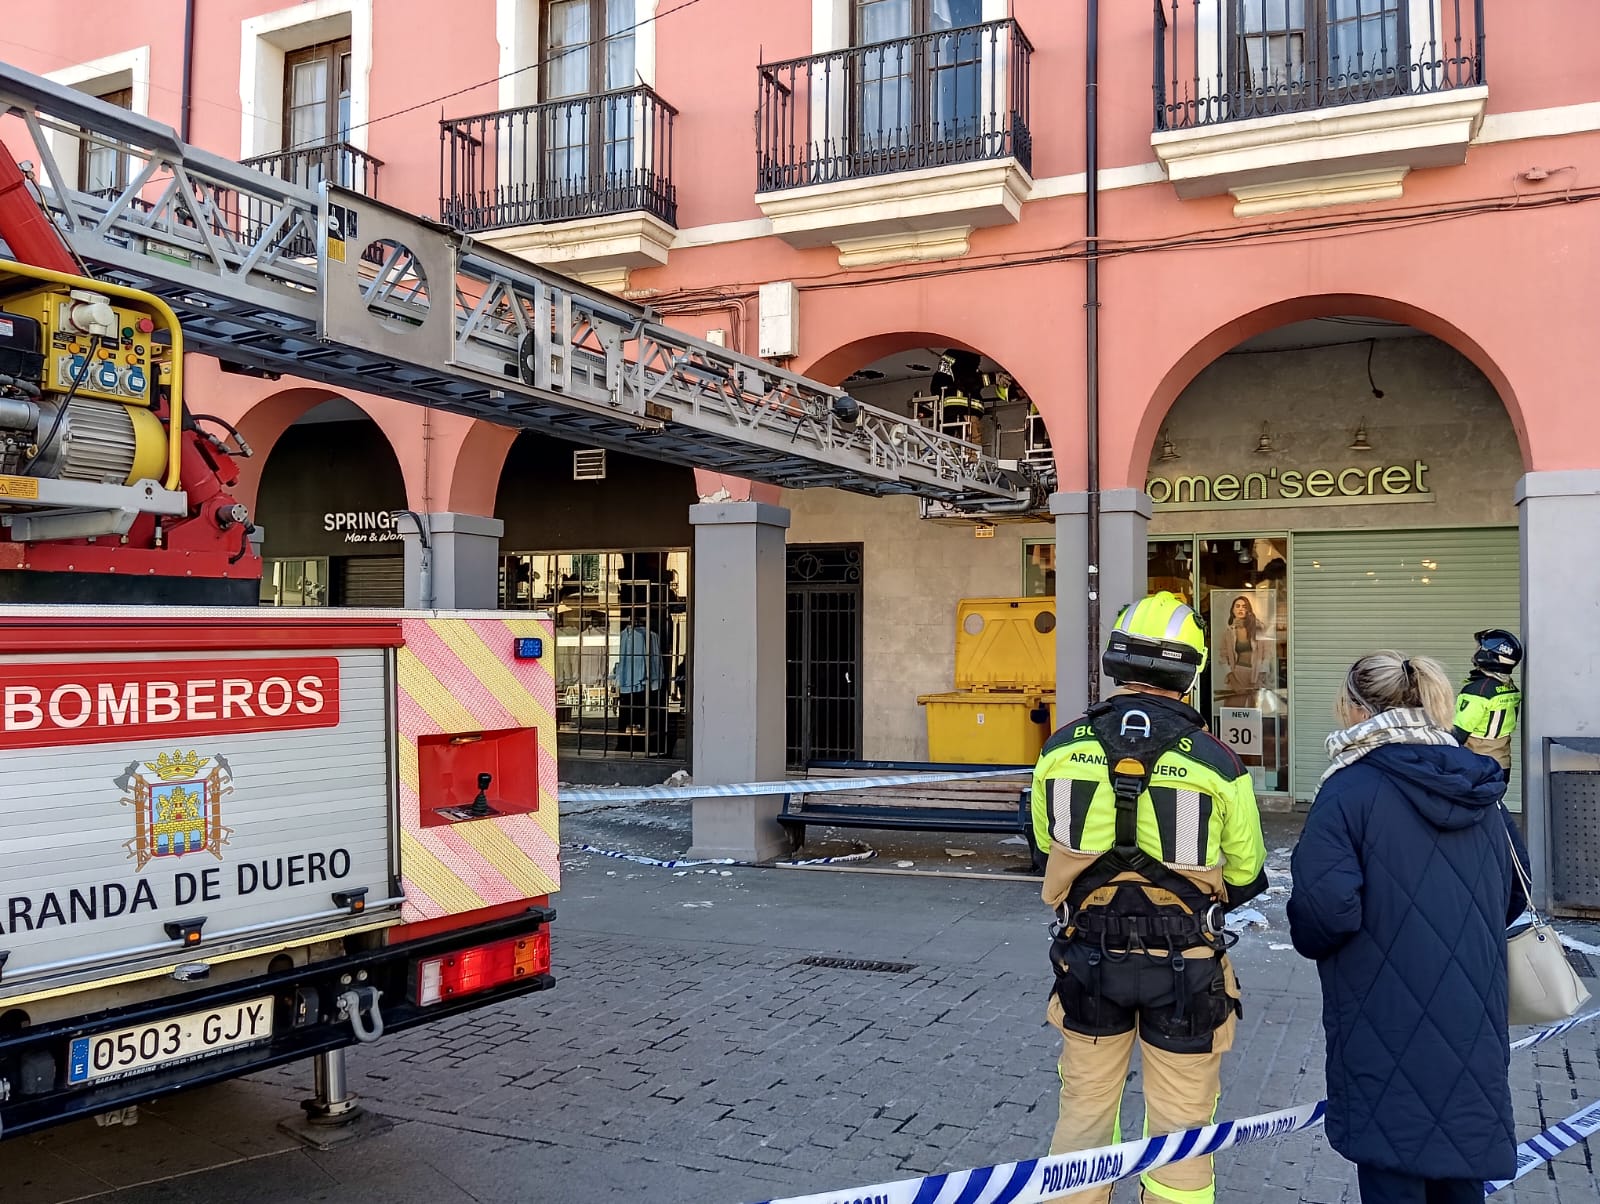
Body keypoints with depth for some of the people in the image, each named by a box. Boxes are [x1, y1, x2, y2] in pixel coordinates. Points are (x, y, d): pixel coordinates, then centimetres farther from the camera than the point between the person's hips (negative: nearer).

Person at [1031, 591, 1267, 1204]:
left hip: (1089, 958, 2)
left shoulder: (1062, 748, -7)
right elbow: (1244, 873, -1)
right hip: (1185, 967, -2)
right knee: (1179, 1125, 13)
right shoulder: (1216, 763, -13)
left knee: (1084, 1109, 18)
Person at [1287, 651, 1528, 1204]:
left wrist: (1309, 939, -3)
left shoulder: (1349, 790, -15)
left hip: (1388, 1028, -6)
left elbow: (1326, 905, -23)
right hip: (1474, 1031, 6)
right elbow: (1514, 896, 16)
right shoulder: (1481, 790, 7)